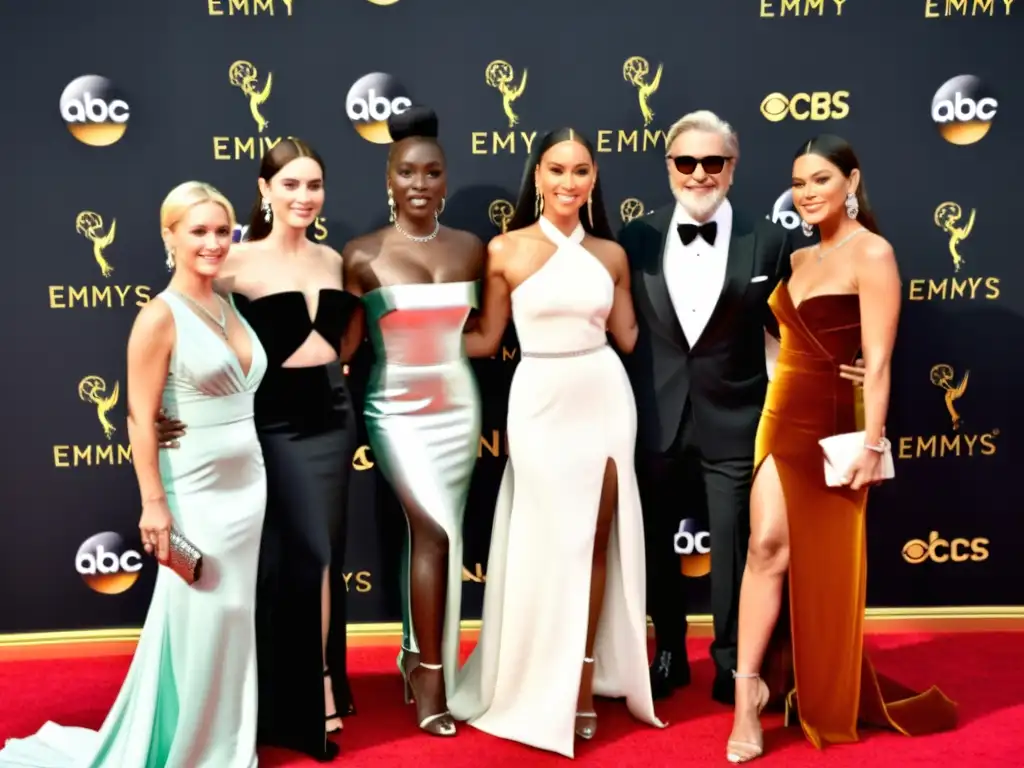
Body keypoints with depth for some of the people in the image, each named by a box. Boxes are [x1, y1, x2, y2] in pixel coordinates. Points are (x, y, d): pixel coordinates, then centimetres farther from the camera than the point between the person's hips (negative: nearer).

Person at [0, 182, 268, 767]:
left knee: (234, 616, 15)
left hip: (248, 483, 7)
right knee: (197, 621, 4)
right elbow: (141, 419, -14)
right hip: (197, 492, -7)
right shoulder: (160, 316, -13)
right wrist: (153, 503, -17)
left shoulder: (231, 307, 8)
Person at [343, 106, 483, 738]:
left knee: (435, 534, 10)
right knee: (435, 530, -14)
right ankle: (431, 675, 1)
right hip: (397, 410, -4)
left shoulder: (471, 249, 3)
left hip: (458, 408, 4)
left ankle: (418, 656, 28)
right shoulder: (364, 256, -6)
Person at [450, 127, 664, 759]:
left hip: (605, 395, 3)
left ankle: (584, 682, 21)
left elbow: (630, 337, 11)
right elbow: (485, 340, 2)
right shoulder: (506, 250, -3)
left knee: (598, 540, 7)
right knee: (549, 543, 5)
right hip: (541, 400, -3)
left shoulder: (611, 253, 5)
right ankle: (541, 686, 22)